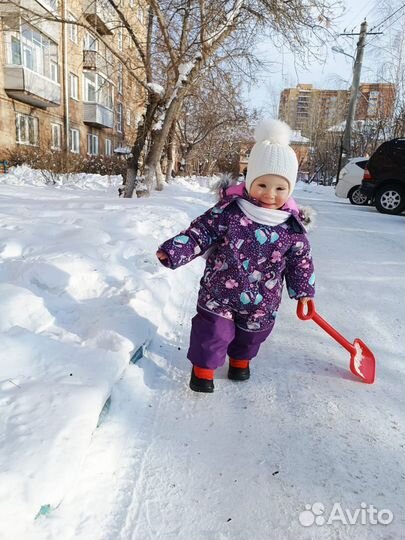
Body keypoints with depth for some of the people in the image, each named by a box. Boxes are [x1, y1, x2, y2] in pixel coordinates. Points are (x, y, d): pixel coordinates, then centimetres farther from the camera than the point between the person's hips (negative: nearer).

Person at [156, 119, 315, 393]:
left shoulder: (292, 227, -10)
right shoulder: (228, 211, -17)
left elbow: (301, 260, 1)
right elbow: (200, 232, -14)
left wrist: (303, 290, 7)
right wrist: (174, 251, -25)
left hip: (262, 302, 3)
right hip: (219, 294, -3)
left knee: (251, 333, 23)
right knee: (213, 331, 6)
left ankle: (240, 360, 53)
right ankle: (204, 366, 31)